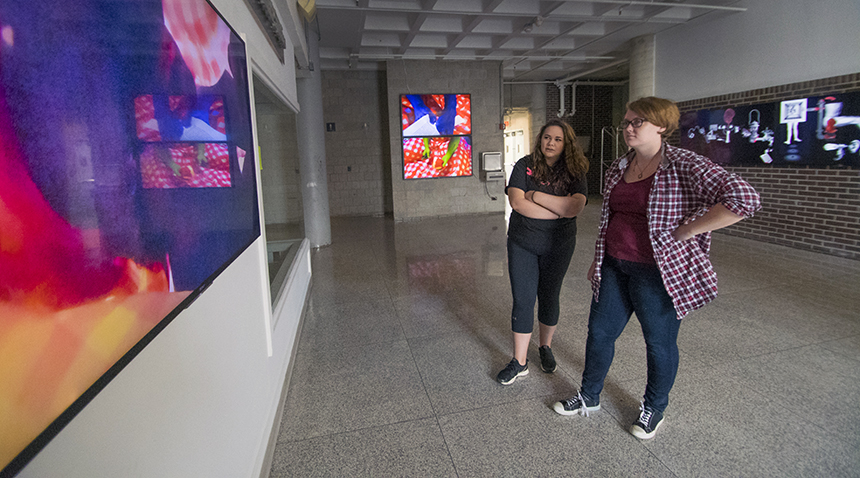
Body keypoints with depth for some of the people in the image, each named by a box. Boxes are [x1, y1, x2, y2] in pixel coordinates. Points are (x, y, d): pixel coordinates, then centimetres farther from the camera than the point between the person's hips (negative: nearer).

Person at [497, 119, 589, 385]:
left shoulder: (574, 172, -4)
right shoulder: (524, 166, -5)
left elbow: (575, 207, -20)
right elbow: (517, 203, -19)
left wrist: (535, 196, -19)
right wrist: (558, 211, -18)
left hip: (558, 246, 1)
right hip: (522, 243, 0)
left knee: (549, 297, 14)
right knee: (522, 300, 0)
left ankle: (546, 348, 37)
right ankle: (520, 362, 12)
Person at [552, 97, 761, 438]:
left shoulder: (685, 166, -14)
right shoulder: (618, 167, 7)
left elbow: (743, 198, -25)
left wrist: (682, 233, -21)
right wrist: (597, 260, 17)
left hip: (656, 272, -6)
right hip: (614, 267, 6)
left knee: (659, 343, 12)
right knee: (599, 332, 14)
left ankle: (654, 408, 37)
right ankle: (589, 398, 34)